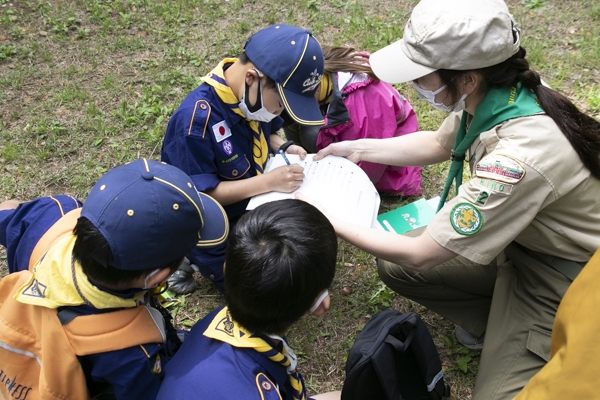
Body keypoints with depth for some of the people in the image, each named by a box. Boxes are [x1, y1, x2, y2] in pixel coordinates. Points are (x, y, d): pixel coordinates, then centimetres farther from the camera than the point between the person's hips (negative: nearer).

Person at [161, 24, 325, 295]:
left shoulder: (257, 95, -13)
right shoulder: (196, 119, -36)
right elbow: (200, 195, -29)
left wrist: (284, 148, -16)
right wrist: (269, 182, -35)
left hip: (253, 206, 7)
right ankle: (192, 258, 14)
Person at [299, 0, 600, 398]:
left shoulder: (519, 158, -39)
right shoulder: (495, 94, -14)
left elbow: (419, 256, -28)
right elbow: (439, 144, 11)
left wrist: (332, 223, -17)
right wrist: (358, 148, 6)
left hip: (567, 278, -7)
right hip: (521, 242, 8)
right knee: (393, 267, 3)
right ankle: (497, 325, 12)